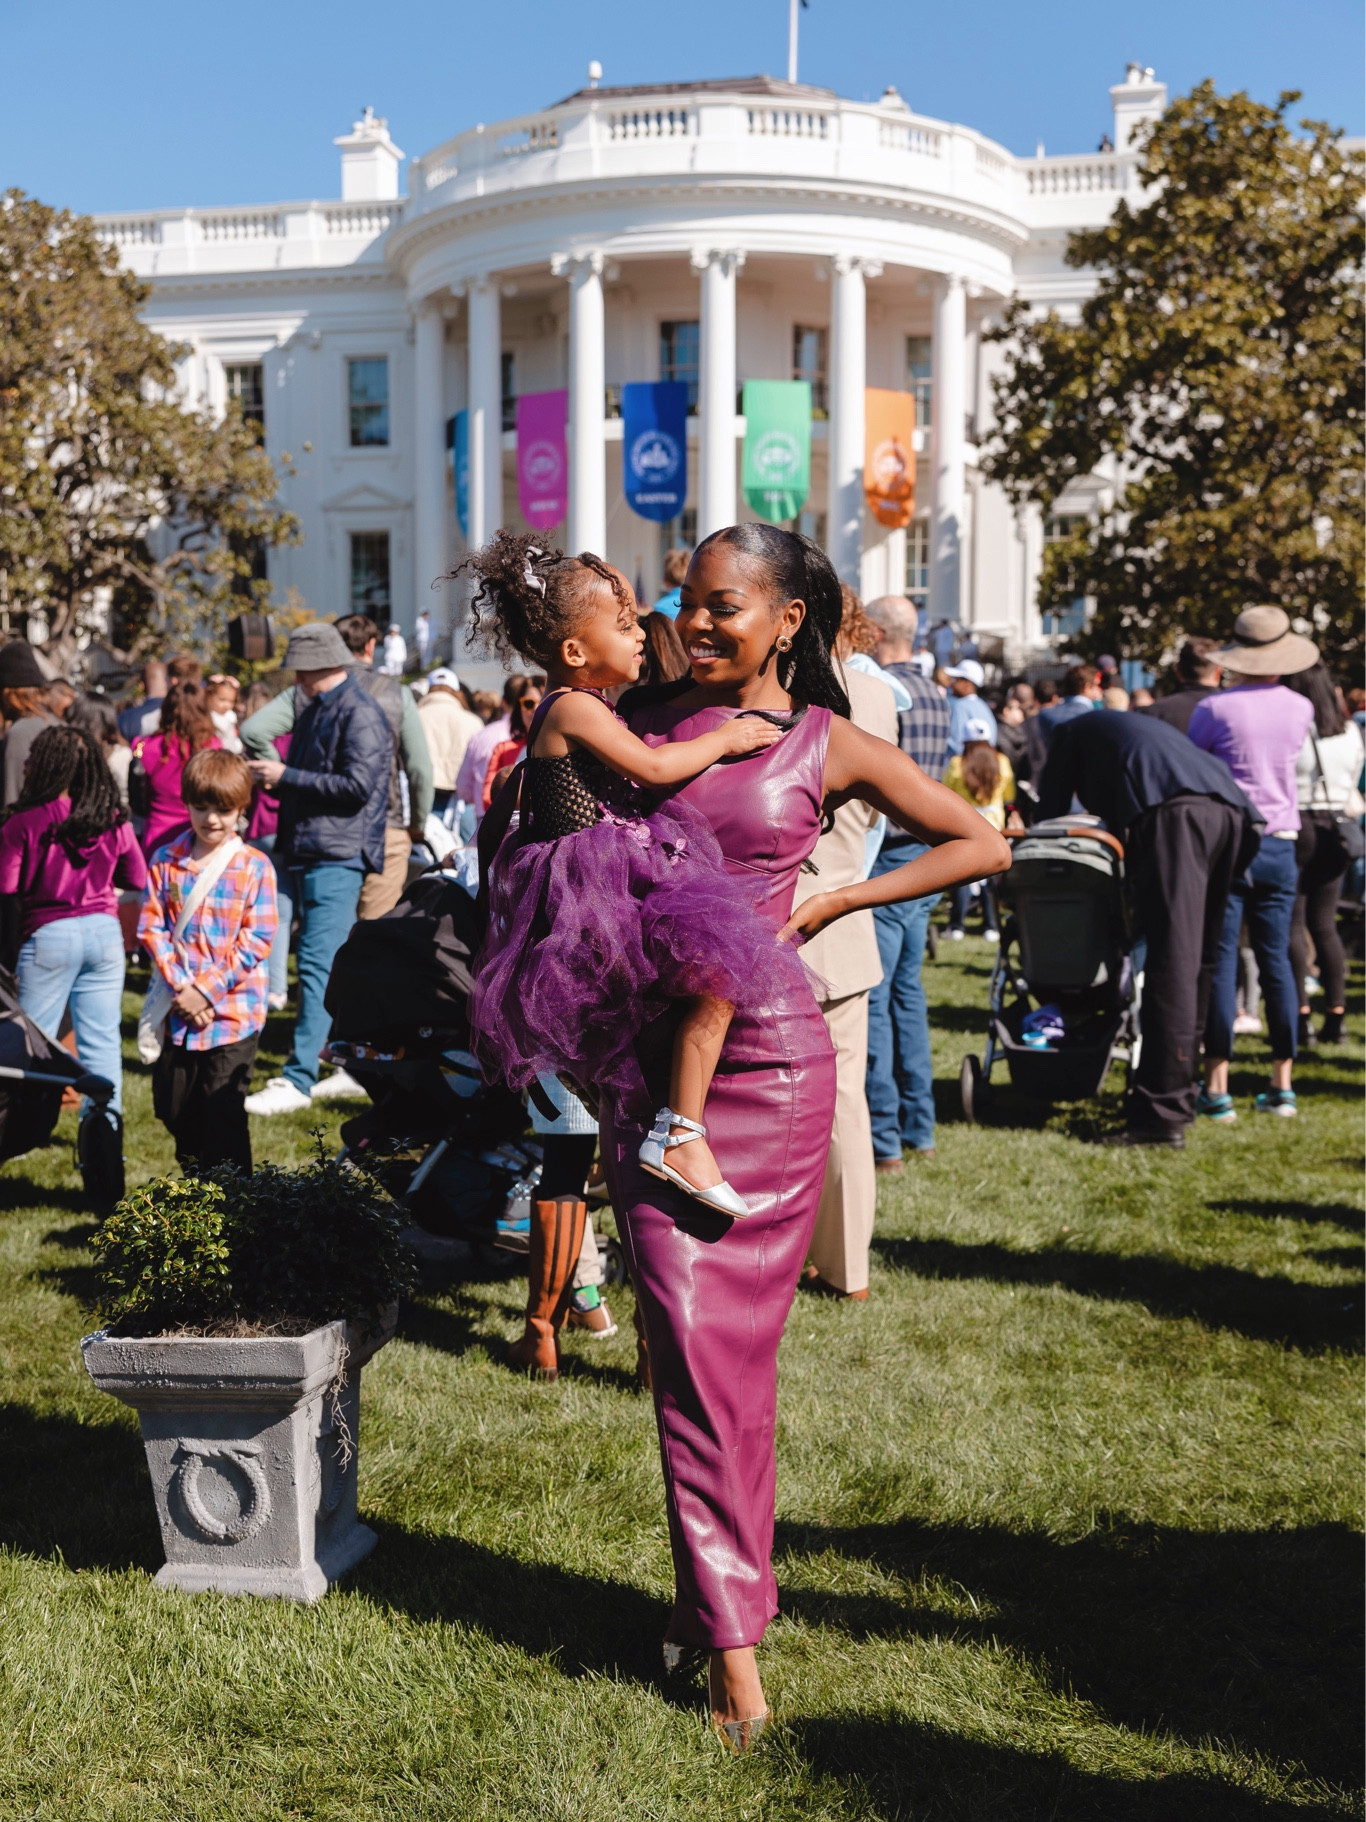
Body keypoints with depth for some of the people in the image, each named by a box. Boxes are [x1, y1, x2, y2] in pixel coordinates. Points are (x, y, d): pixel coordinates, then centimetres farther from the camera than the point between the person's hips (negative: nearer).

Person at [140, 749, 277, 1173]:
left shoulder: (254, 867, -5)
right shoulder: (166, 861, 3)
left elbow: (257, 939, -9)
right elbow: (151, 928, 0)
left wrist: (208, 988, -14)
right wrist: (180, 986, -11)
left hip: (234, 1009, -4)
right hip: (180, 1008, 4)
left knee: (223, 1112, -2)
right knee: (173, 1107, 12)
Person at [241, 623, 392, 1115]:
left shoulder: (360, 715, -10)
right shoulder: (314, 711, 18)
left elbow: (357, 785, -19)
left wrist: (286, 775, -15)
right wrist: (273, 776, 5)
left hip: (338, 857, -10)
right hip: (308, 853, 10)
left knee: (317, 966, -12)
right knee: (334, 965, 14)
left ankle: (297, 1080, -14)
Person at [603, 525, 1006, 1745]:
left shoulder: (828, 746, 1)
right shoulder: (640, 723, 7)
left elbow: (984, 844, 5)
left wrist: (831, 903, 0)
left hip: (769, 1058, -2)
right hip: (649, 1058, 2)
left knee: (739, 1339, 4)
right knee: (686, 1337, -3)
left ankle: (715, 1587, 23)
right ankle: (732, 1631, 5)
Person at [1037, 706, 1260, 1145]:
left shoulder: (1073, 730, 26)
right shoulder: (1142, 725, 43)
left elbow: (1051, 813, 25)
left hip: (1174, 812, -7)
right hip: (1232, 810, 7)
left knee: (1172, 961, -13)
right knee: (1201, 959, 12)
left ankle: (1163, 1113, -16)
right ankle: (1181, 1094, 19)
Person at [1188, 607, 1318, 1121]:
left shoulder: (1214, 709, -9)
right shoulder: (1300, 709, 3)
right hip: (1280, 845, 4)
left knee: (1220, 962, -2)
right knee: (1276, 960, 9)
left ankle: (1217, 1087, -5)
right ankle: (1282, 1084, 12)